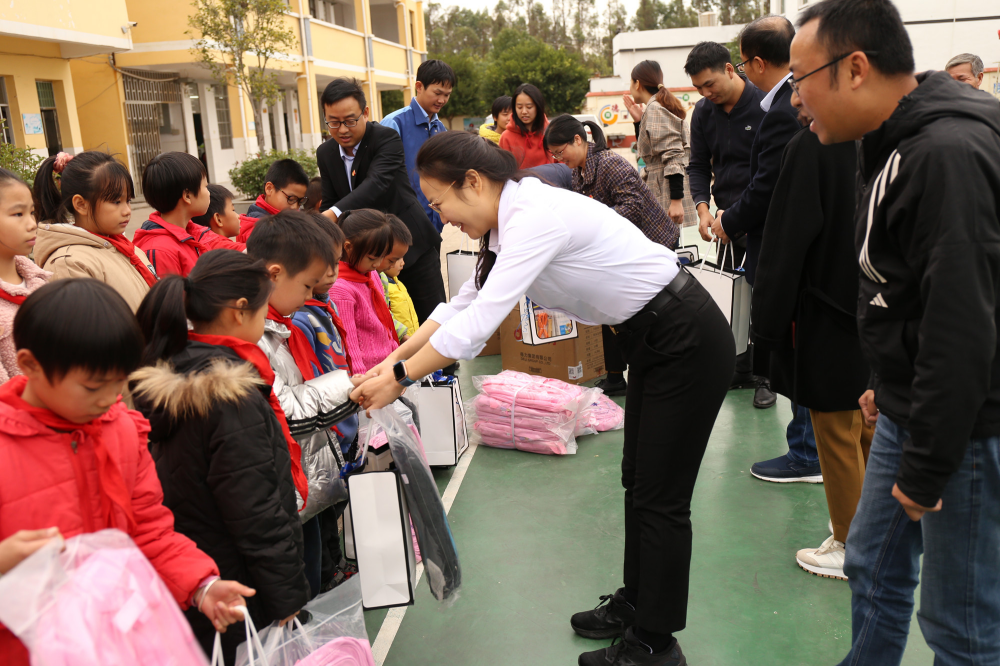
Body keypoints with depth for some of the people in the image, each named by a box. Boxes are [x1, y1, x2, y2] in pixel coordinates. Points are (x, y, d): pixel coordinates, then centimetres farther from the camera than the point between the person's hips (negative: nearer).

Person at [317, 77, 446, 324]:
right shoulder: (325, 154, 4)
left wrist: (333, 214, -45)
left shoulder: (387, 138, -16)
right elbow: (330, 203, 8)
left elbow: (376, 183, -32)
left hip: (411, 245, -4)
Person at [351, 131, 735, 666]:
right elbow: (463, 304, 9)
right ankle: (635, 602, 38)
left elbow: (478, 322, -30)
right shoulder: (509, 220, 3)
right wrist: (391, 360, 5)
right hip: (653, 341, 10)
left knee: (660, 499, 2)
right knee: (638, 481, 20)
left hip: (687, 343, -10)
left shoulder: (535, 216, -27)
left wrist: (401, 379, -19)